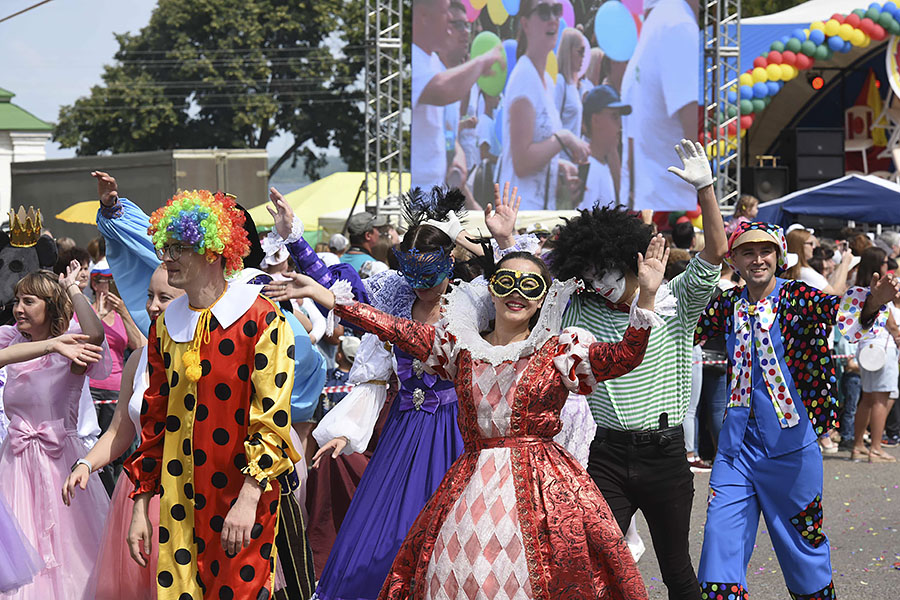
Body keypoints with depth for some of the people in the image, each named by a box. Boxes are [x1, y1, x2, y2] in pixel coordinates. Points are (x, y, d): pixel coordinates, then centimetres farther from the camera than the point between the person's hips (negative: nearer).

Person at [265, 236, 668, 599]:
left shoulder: (560, 350, 0)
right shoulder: (460, 345, 10)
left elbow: (621, 358, -12)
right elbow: (393, 329, 10)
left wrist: (646, 297, -26)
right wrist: (324, 295, 7)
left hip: (541, 487, -3)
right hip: (472, 485, 3)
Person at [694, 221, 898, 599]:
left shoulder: (798, 298, -8)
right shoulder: (729, 304, 5)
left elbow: (839, 311, -26)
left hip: (790, 448, -3)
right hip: (736, 446, 3)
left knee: (803, 548, 10)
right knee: (720, 549, -2)